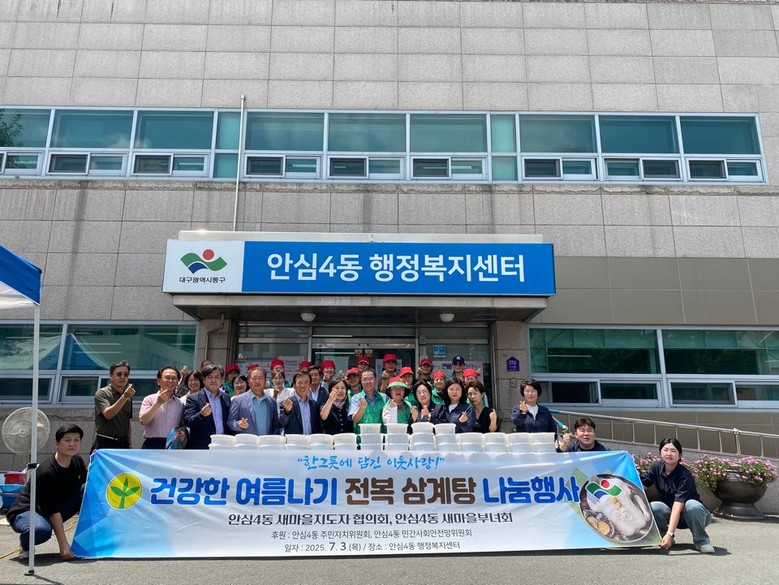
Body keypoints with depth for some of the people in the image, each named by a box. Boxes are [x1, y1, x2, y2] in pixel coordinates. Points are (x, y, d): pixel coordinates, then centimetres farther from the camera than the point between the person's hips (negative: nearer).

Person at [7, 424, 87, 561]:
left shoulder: (77, 461, -5)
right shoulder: (46, 472, -27)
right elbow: (53, 511, -28)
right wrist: (63, 545, -30)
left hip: (54, 514, 7)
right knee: (41, 530, -42)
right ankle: (25, 545, -4)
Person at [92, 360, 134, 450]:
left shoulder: (128, 397, 14)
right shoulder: (102, 393, -4)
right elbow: (108, 414, -21)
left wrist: (129, 443, 15)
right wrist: (124, 397, -32)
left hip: (123, 444, 5)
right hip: (105, 444, -5)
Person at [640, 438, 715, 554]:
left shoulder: (685, 476, -26)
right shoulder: (657, 467, -8)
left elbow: (677, 507, -35)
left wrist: (669, 534, -43)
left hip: (690, 515, -4)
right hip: (670, 514, 4)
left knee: (692, 505, -38)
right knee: (653, 507, -28)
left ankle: (701, 540, -10)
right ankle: (664, 537, 0)